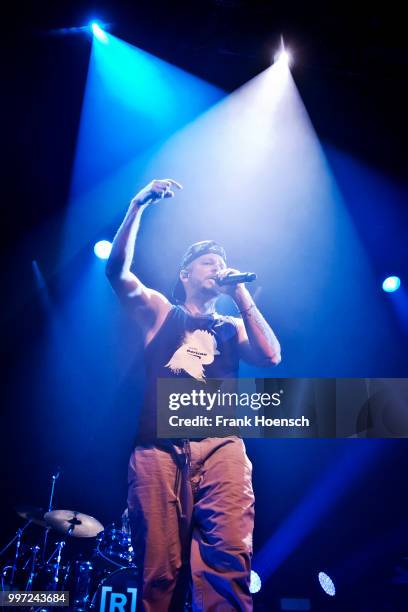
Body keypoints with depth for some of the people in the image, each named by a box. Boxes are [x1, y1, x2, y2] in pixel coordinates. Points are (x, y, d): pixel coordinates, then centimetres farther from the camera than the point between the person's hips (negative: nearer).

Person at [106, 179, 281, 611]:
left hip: (221, 445, 1)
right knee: (159, 571, -7)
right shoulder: (159, 311, 21)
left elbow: (271, 357, 7)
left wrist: (242, 296, 12)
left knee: (228, 560, -17)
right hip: (159, 446, -1)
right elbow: (117, 269, 5)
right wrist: (138, 206, -2)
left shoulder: (232, 327, 26)